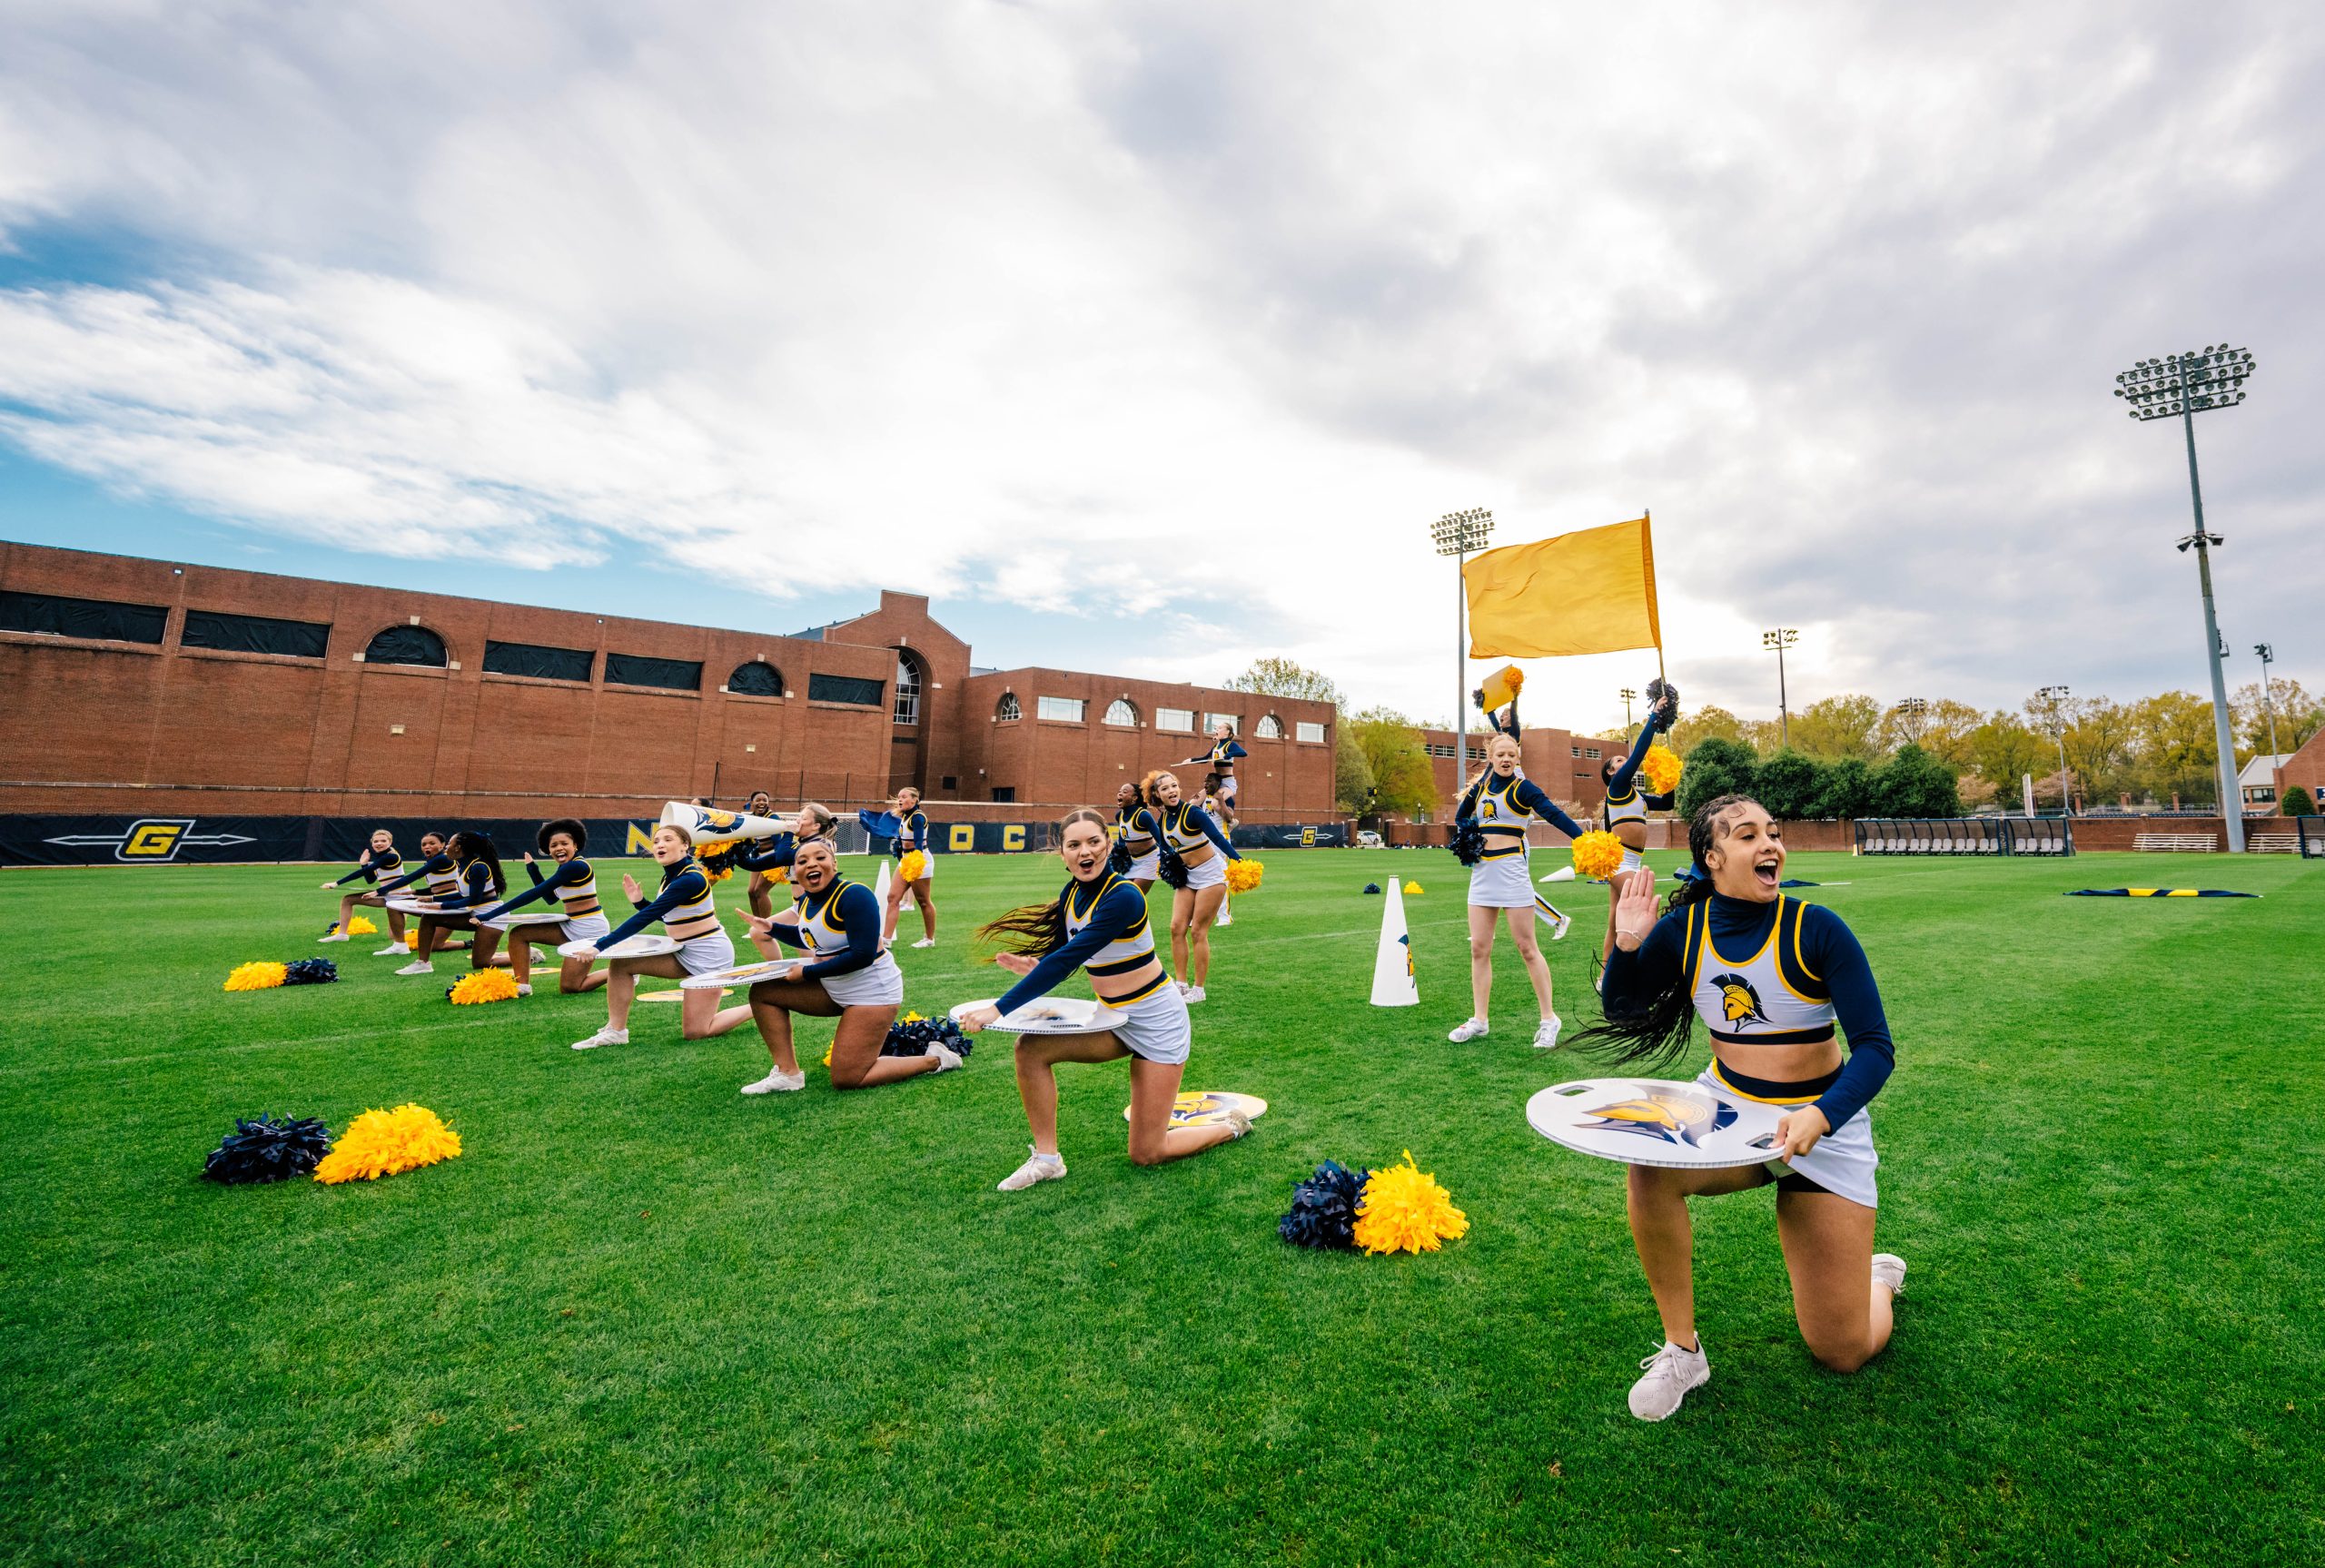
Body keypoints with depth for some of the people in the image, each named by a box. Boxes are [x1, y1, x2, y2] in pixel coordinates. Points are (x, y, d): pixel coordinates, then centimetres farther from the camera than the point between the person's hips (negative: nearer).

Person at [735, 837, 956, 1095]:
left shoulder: (854, 895, -23)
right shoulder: (806, 900, 3)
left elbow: (863, 955, -27)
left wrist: (807, 972, -19)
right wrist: (771, 928, 8)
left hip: (872, 992, -9)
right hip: (832, 989, 9)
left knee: (846, 1080, -8)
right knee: (762, 991, 4)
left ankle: (935, 1060, 5)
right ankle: (788, 1073, 8)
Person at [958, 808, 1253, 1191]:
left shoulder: (1123, 897, -27)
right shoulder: (1072, 893, -3)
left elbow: (1066, 960, -34)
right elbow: (1062, 955, 9)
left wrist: (998, 1010, -35)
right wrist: (1035, 966, -15)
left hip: (1157, 1021, -7)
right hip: (1113, 1018, 7)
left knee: (1146, 1155, -1)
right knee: (1031, 1047, -16)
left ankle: (1232, 1125, 25)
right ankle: (1046, 1158, 1)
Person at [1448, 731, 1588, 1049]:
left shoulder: (1522, 787, -6)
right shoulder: (1482, 785, 10)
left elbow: (1554, 814, -20)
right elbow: (1461, 817, 22)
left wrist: (1584, 839, -33)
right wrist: (1469, 835, 1)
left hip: (1511, 870, -5)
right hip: (1482, 871, 5)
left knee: (1527, 947, -1)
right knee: (1479, 948, 6)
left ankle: (1549, 1019, 12)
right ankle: (1479, 1020, 15)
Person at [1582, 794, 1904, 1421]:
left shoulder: (1815, 929, -19)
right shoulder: (1684, 928, -11)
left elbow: (1875, 1047, -19)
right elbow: (1621, 1012, -1)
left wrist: (1820, 1117, -36)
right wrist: (1627, 944, -18)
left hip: (1823, 1126, -2)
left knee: (1844, 1352, 5)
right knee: (1650, 1169, -32)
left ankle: (1877, 1273, 42)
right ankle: (1681, 1349, -9)